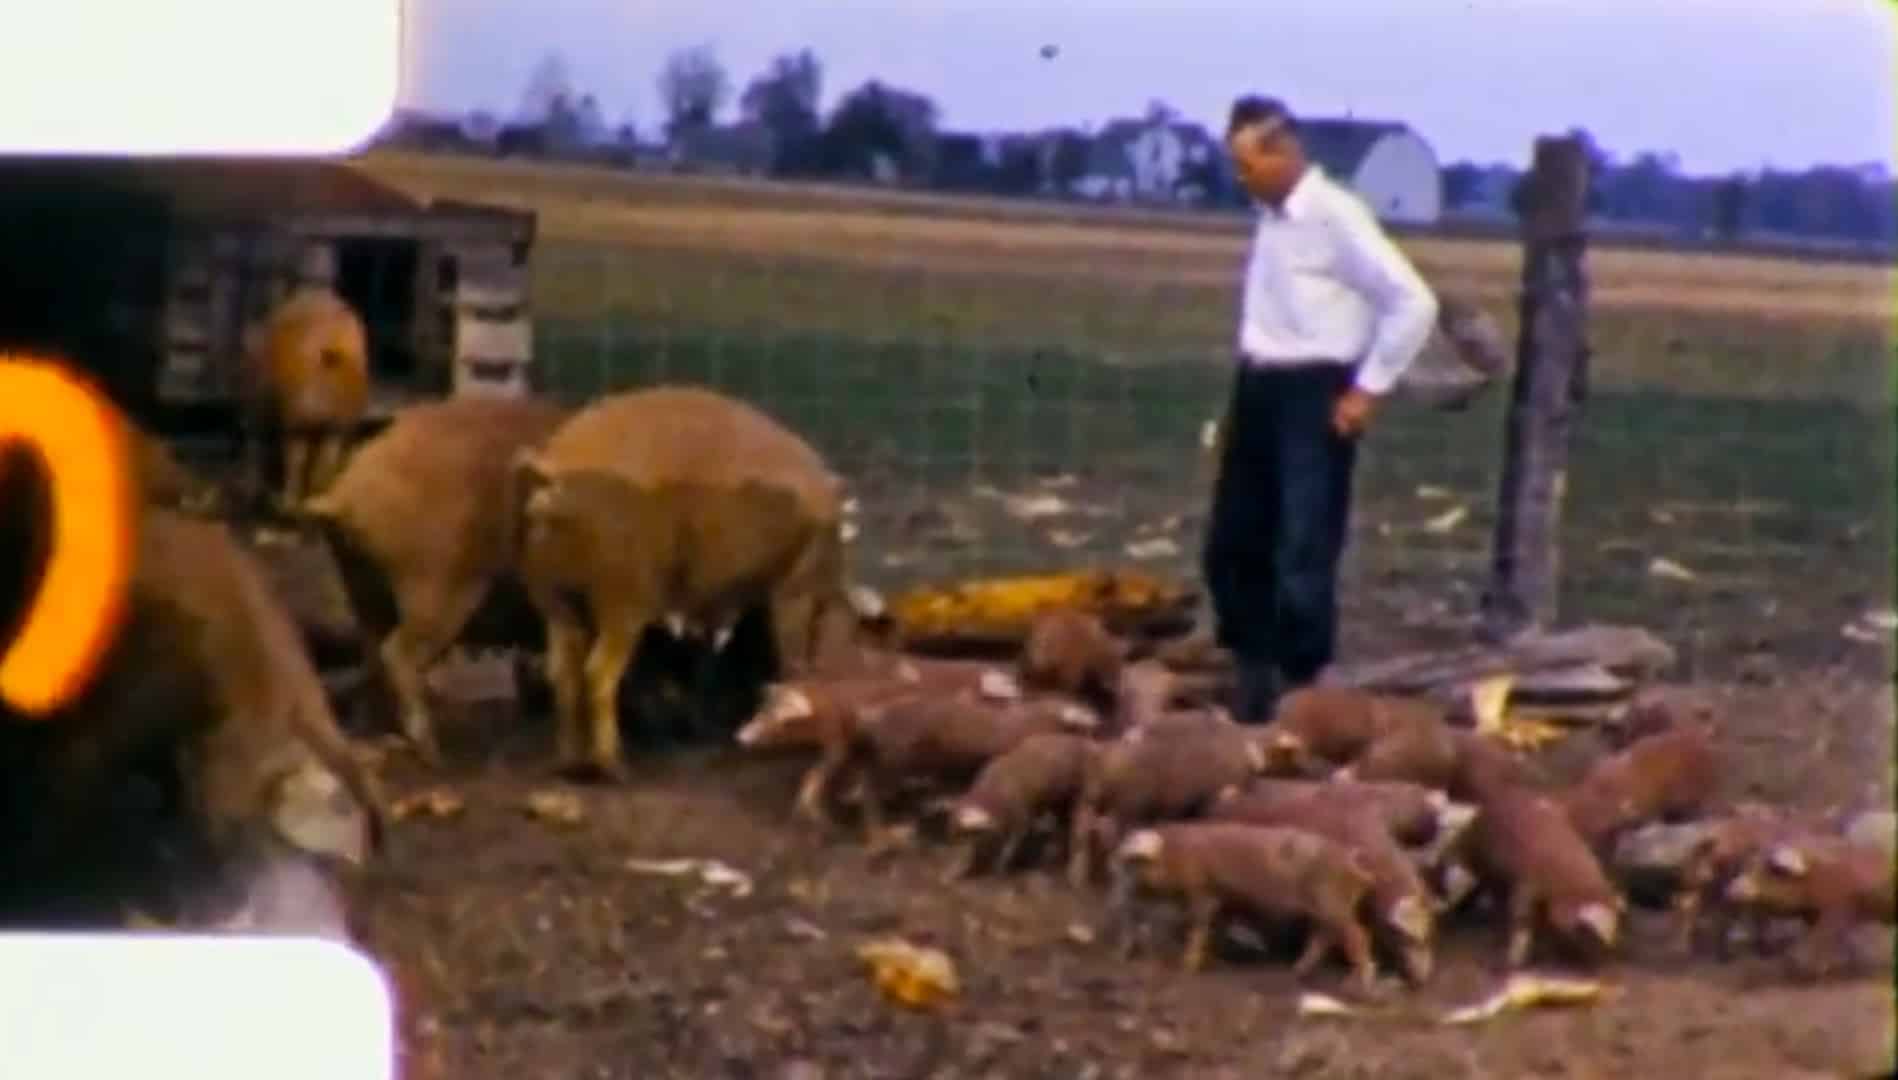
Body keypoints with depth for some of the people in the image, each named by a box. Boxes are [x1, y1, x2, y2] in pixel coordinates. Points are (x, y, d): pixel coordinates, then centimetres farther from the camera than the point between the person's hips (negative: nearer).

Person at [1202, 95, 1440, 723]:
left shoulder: (1336, 216, -14)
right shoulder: (1269, 216, 10)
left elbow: (1414, 303, -17)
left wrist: (1369, 388, -14)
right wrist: (1248, 381, 14)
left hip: (1315, 394, -8)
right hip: (1259, 389, 8)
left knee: (1303, 552, -7)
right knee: (1232, 546, 11)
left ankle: (1297, 687, 1)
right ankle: (1253, 679, 24)